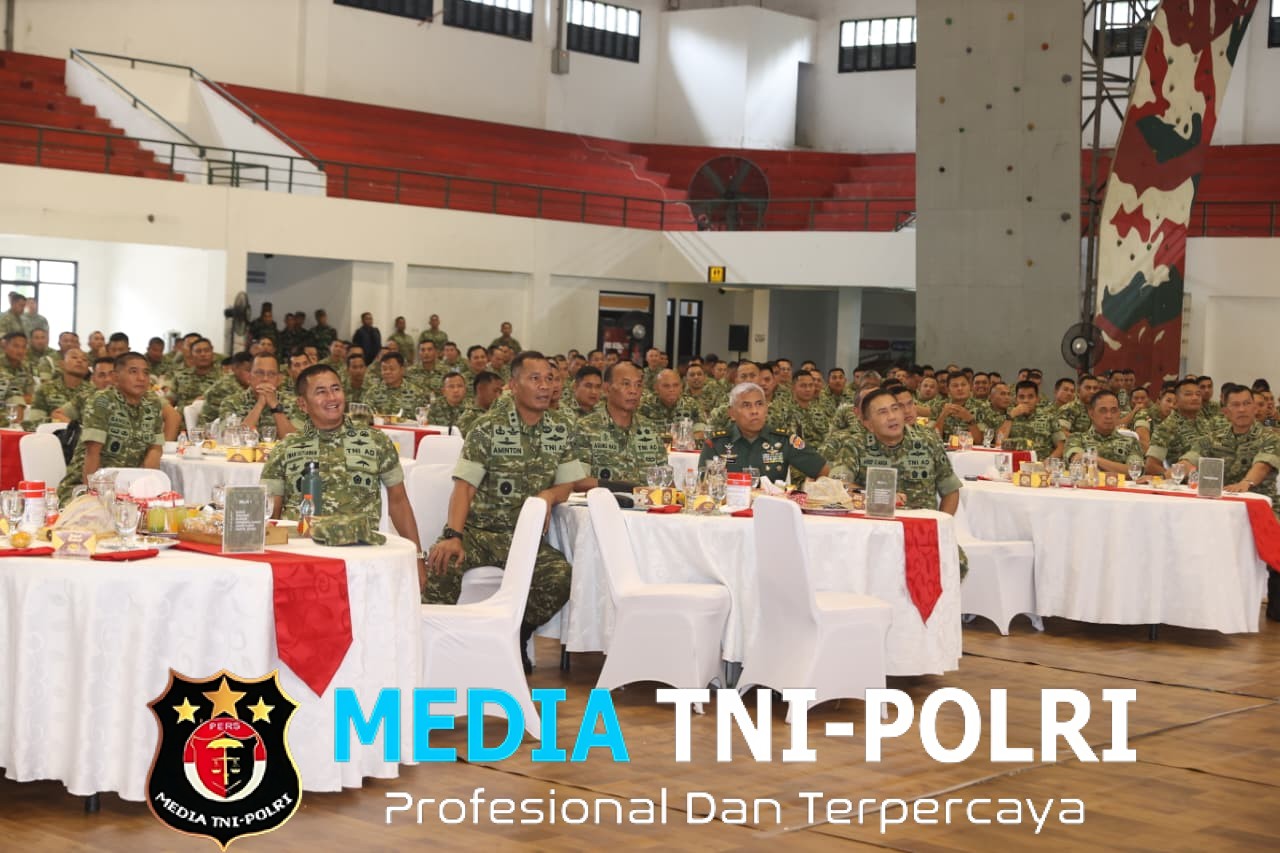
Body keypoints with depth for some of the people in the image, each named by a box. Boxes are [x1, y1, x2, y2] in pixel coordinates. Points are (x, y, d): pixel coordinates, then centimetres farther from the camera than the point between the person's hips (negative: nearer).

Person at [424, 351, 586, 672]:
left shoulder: (560, 432, 9)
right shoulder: (488, 428, -4)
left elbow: (567, 484, 14)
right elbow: (464, 486, -9)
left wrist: (549, 495, -12)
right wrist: (453, 535, -25)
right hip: (479, 529, -3)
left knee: (561, 576, -25)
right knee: (443, 563, -34)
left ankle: (516, 637, 2)